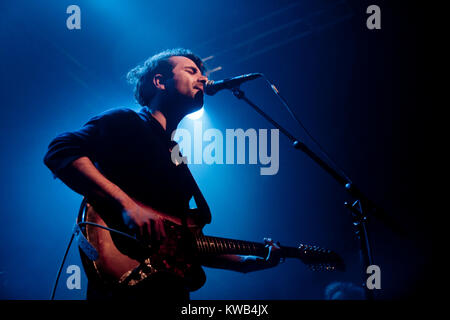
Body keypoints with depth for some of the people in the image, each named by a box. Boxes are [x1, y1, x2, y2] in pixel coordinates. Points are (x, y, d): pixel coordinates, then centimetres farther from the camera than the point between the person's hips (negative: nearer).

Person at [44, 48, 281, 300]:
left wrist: (249, 262, 16)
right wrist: (126, 204, -23)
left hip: (171, 287, 8)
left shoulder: (178, 161, 25)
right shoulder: (124, 122, 3)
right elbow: (60, 151, -14)